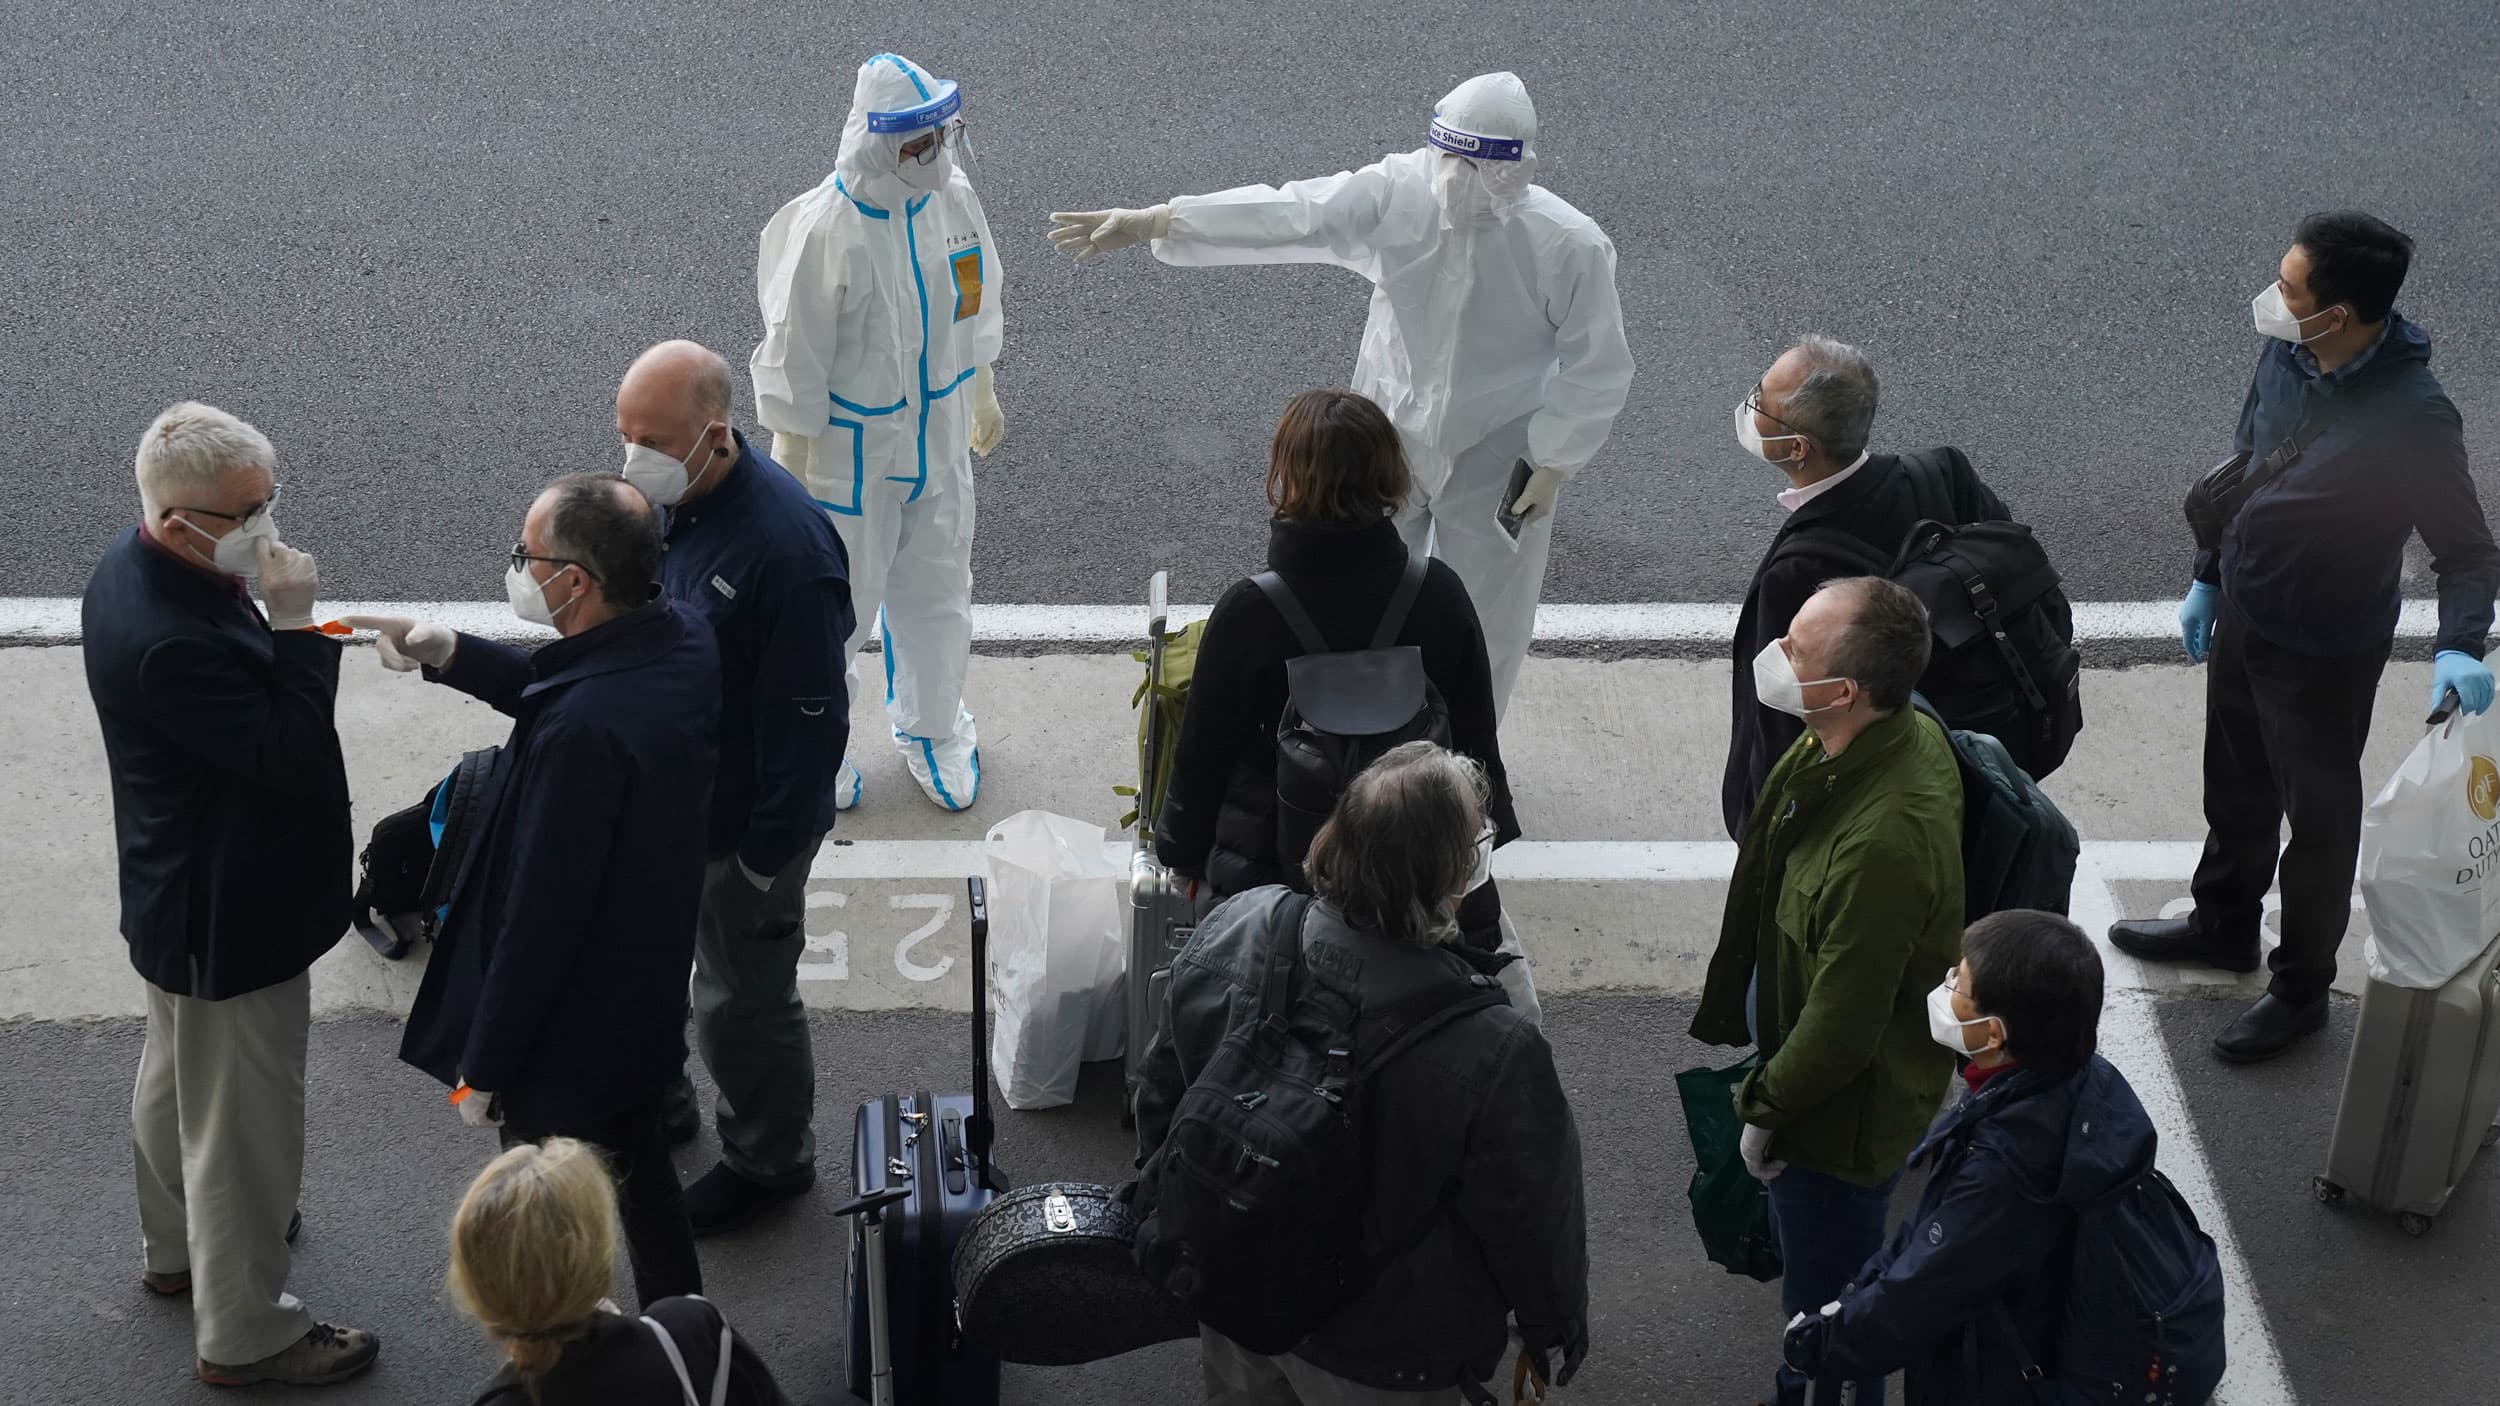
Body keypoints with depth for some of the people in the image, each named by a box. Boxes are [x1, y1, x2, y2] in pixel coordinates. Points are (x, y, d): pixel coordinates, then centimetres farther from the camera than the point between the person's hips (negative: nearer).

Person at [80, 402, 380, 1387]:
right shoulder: (172, 640, -37)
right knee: (244, 1120, 7)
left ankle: (177, 1245, 54)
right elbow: (296, 755, -31)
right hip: (231, 919, -11)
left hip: (178, 893, 11)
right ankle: (244, 1334, 24)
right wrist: (296, 625, -31)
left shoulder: (141, 569, -5)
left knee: (177, 1077, 30)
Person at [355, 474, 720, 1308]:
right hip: (649, 995, 9)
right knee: (641, 1174, 30)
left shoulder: (583, 735, -37)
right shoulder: (682, 640, -10)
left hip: (567, 1039, -9)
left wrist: (482, 1069, -17)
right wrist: (450, 654, 1)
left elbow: (539, 918, -29)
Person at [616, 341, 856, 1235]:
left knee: (742, 999, 11)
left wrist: (768, 852, -19)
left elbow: (809, 720, -25)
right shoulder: (660, 497, -7)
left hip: (743, 824, -8)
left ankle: (769, 1161, 35)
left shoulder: (786, 549, -32)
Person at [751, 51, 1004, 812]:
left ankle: (932, 729, 46)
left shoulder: (953, 197, -10)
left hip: (937, 442, 6)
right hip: (851, 454, -6)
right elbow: (795, 361, -19)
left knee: (937, 594, 22)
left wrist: (983, 396, 19)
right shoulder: (824, 230, -28)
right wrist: (793, 471, -13)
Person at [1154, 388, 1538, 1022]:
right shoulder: (1439, 595, -14)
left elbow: (1204, 750, -9)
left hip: (1273, 868, -2)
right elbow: (1475, 736, 0)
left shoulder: (1247, 613, -22)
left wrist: (1183, 850, 9)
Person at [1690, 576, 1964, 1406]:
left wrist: (1766, 1107, -12)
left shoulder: (1886, 840, -43)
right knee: (1807, 1261, 34)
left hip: (1844, 1109, -9)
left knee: (1827, 1301, 16)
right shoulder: (1908, 734, -12)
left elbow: (1842, 1023, -30)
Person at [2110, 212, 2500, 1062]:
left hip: (2325, 650, -7)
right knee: (2235, 783, 27)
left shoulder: (2412, 418, -31)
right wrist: (2208, 578, 15)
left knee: (2317, 817, 14)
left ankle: (2301, 989, 34)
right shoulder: (2286, 356, -11)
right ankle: (2224, 925, 52)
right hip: (2243, 611, 7)